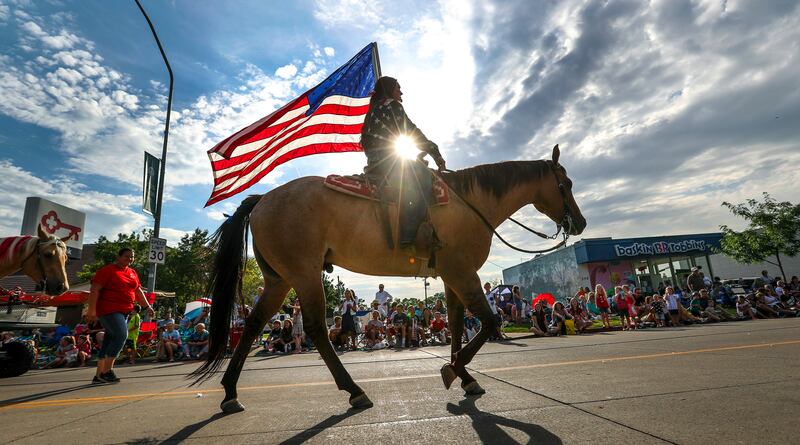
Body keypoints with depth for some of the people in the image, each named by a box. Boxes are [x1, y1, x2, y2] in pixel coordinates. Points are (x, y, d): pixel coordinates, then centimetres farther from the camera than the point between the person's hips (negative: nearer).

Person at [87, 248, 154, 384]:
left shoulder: (132, 272, 17)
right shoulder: (107, 270, -5)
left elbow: (138, 291, 19)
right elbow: (95, 289, -11)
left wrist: (147, 306, 12)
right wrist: (92, 310, -19)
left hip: (124, 312, 7)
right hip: (109, 310, -7)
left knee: (109, 340, 8)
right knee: (121, 335, -20)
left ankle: (99, 375, 14)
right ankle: (107, 371, -10)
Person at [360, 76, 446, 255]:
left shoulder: (375, 109, 31)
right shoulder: (392, 104, 5)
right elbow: (412, 131, -2)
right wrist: (435, 152, 3)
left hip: (374, 162, 10)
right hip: (385, 158, -9)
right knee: (423, 177, -19)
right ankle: (409, 238, -36)